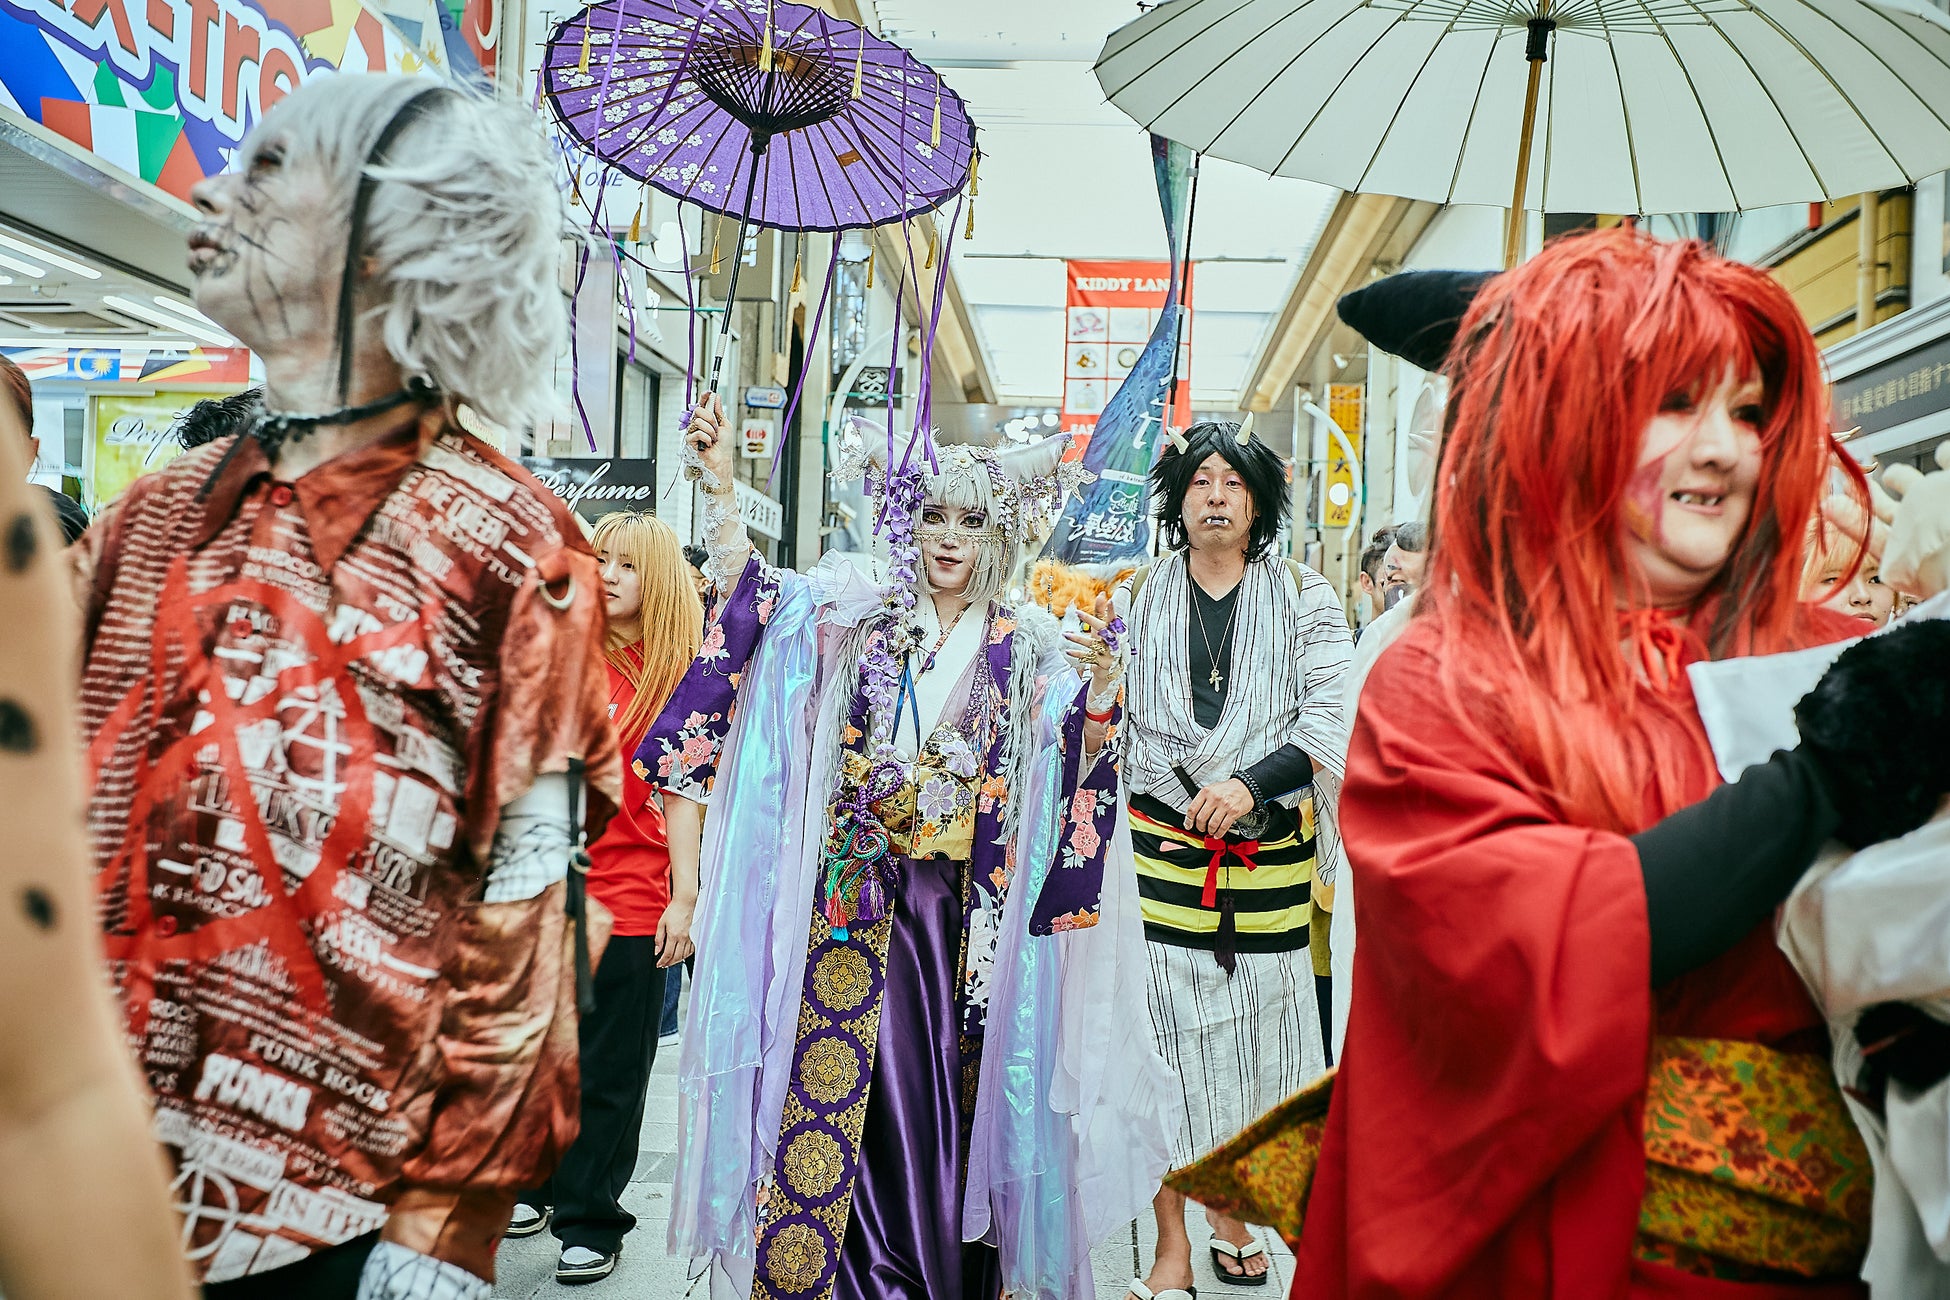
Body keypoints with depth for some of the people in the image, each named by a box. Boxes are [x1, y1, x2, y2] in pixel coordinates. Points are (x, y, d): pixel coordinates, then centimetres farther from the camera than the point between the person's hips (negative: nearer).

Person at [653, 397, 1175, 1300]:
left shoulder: (1026, 647, 4)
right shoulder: (858, 619, 6)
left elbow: (1077, 746, -9)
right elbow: (748, 593, -5)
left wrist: (1102, 683, -29)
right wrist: (720, 486, -15)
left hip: (968, 910, 0)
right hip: (856, 896, 1)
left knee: (950, 1083, 5)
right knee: (843, 1078, 1)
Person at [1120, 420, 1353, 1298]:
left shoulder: (1304, 599, 4)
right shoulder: (1135, 600, 8)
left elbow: (1334, 719, -6)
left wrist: (1248, 785, -18)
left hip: (1269, 855, 0)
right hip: (1160, 847, 0)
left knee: (1254, 1035, 8)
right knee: (1166, 1038, -1)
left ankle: (1227, 1208, 30)